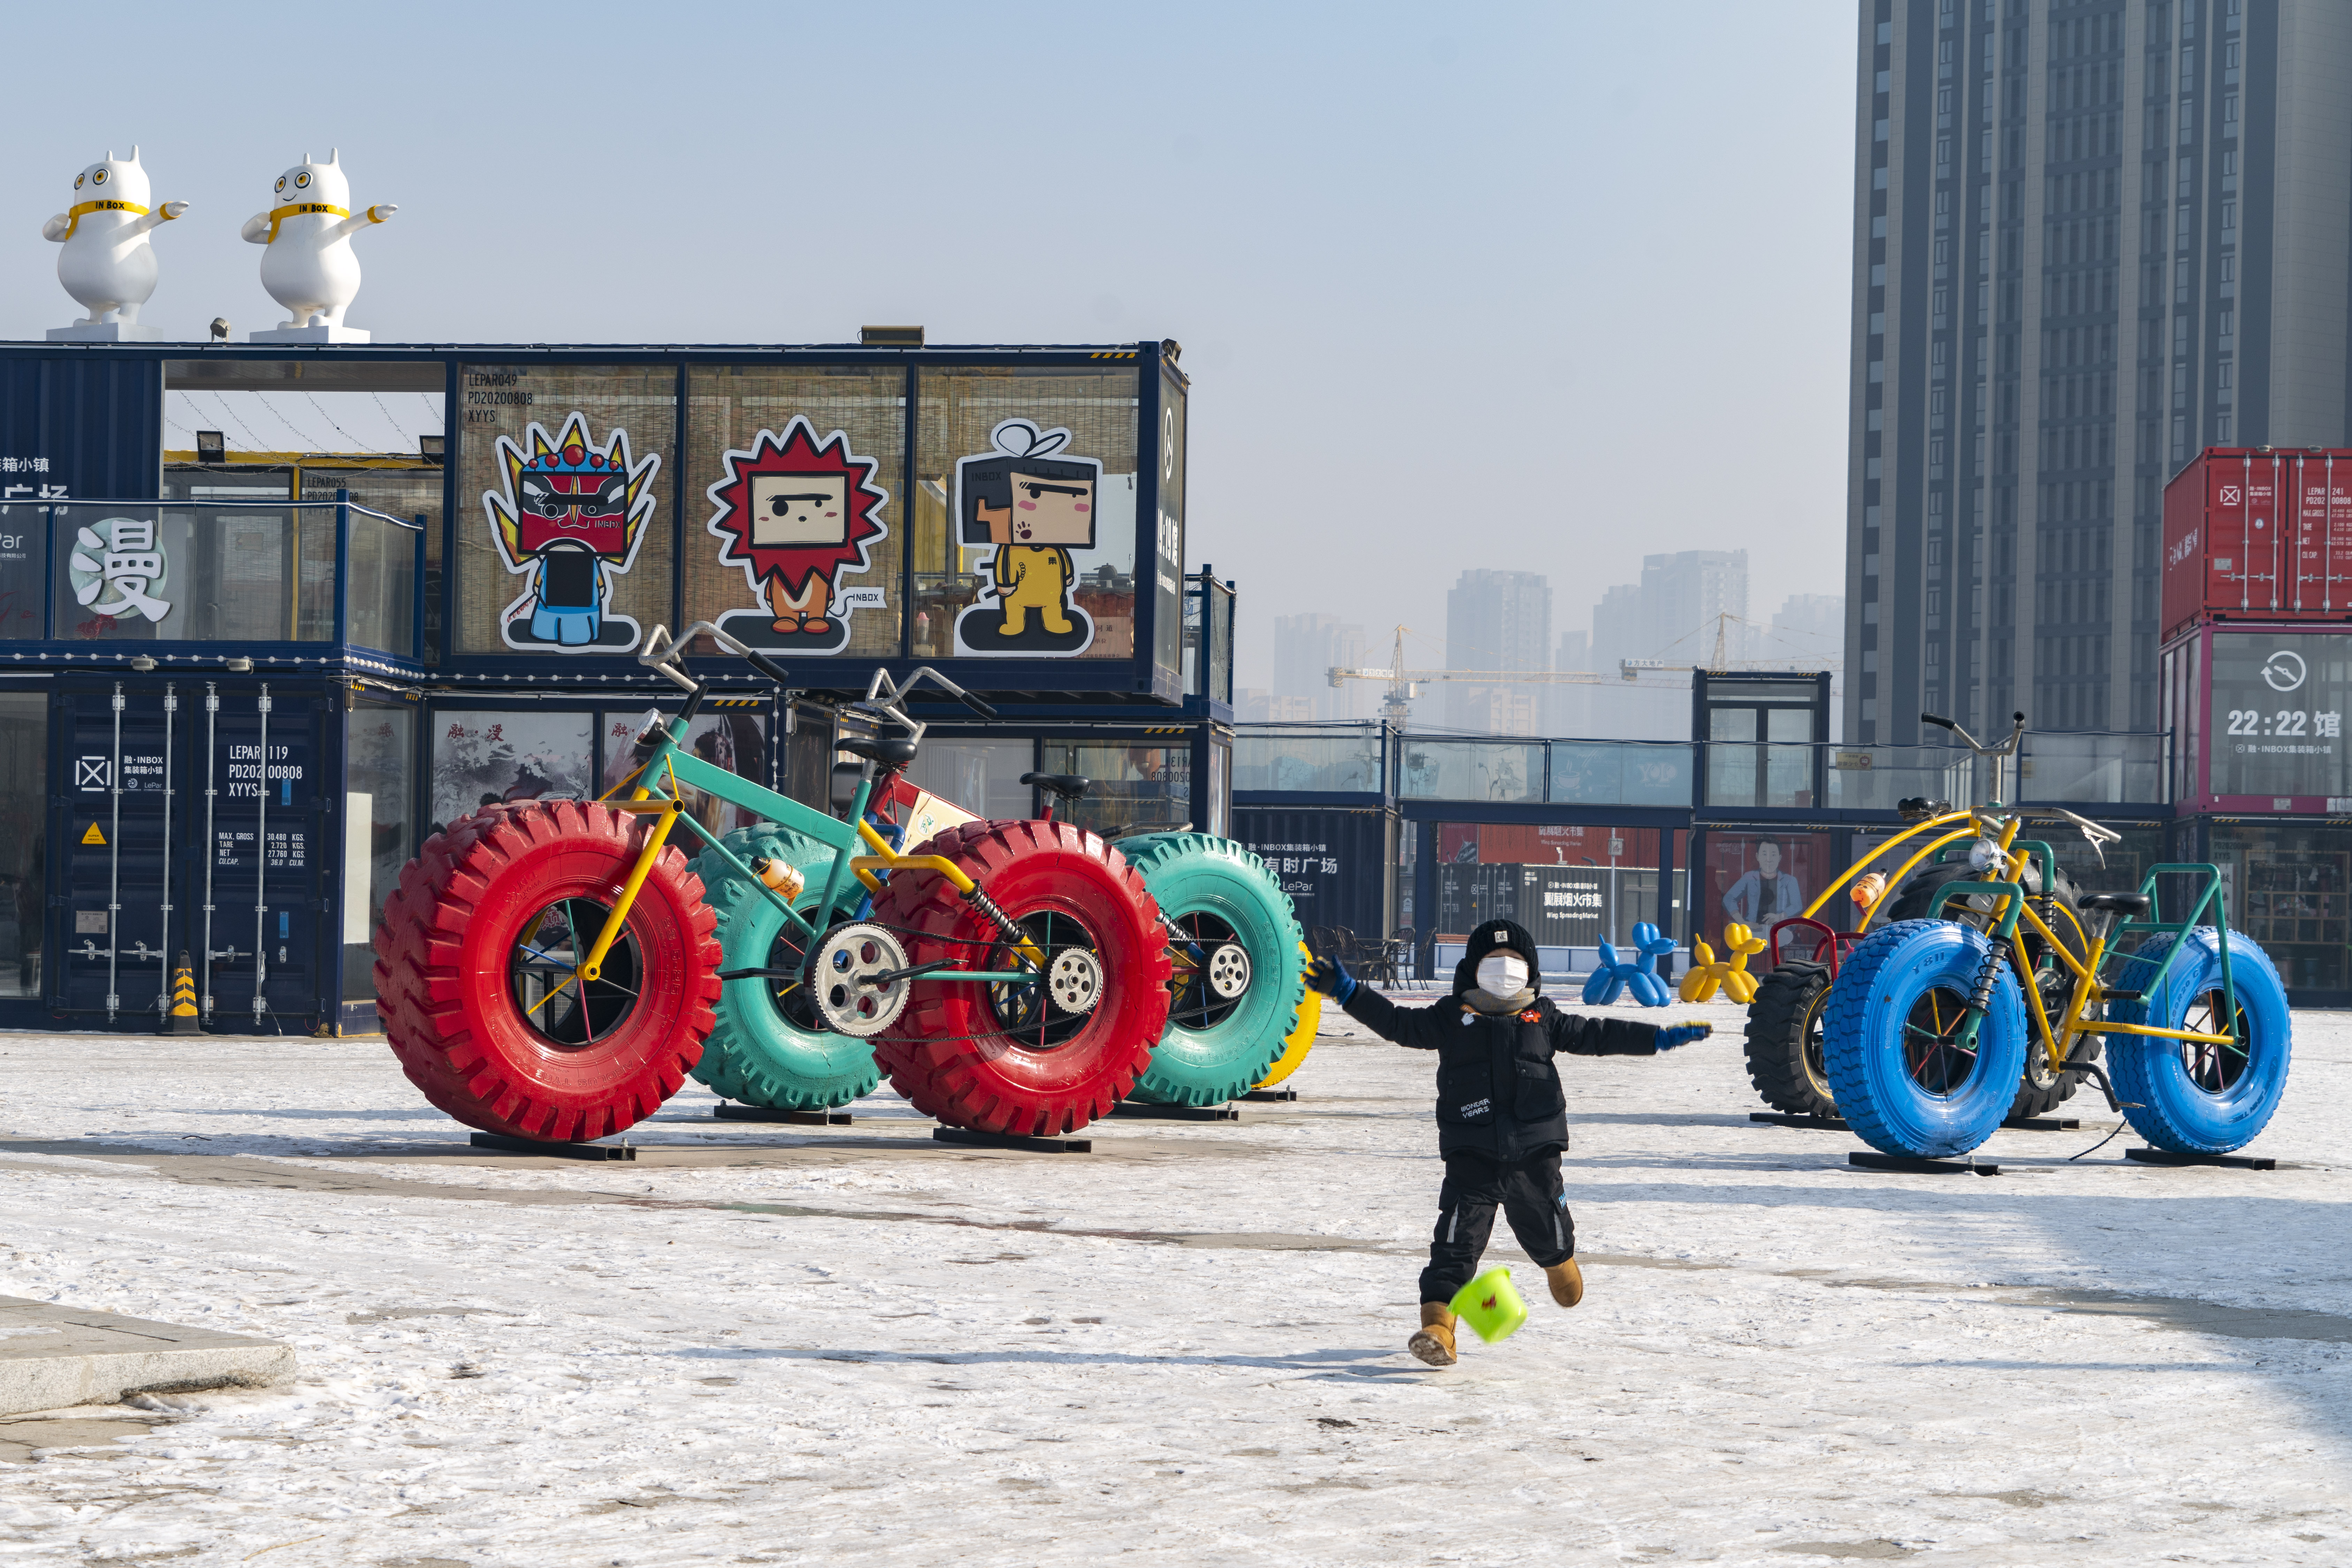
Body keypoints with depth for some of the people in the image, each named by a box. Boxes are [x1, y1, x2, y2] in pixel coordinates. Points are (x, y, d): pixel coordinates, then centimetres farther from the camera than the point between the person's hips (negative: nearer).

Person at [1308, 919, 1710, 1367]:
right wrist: (1349, 993, -8)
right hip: (1472, 1159, -2)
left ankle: (1560, 1264, 54)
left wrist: (1660, 1038, 12)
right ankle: (1437, 1326, -21)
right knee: (1456, 1242, -14)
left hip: (1534, 1155, 2)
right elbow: (1397, 1023, 2)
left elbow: (1595, 1035, 14)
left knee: (1548, 1232, 18)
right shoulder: (1452, 1019, 3)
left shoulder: (1542, 1019, 8)